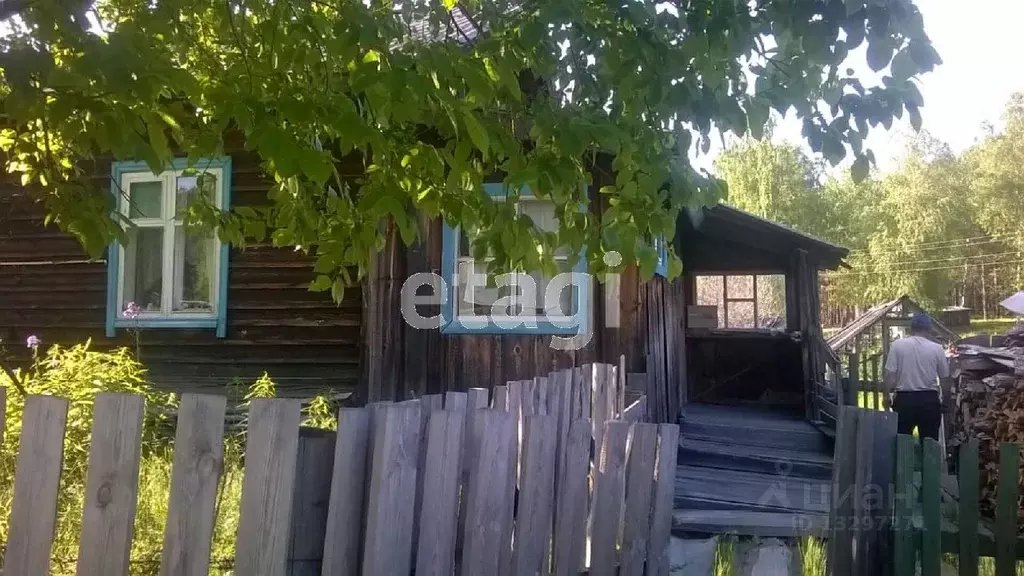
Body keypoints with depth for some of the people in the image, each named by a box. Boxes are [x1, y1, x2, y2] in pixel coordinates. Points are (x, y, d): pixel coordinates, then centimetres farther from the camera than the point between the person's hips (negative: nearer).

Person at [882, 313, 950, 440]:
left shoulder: (897, 345, -4)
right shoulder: (937, 348, 0)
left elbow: (890, 374, -7)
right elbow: (945, 379, 8)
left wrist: (886, 396, 5)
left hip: (904, 399, -1)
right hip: (930, 400, 1)